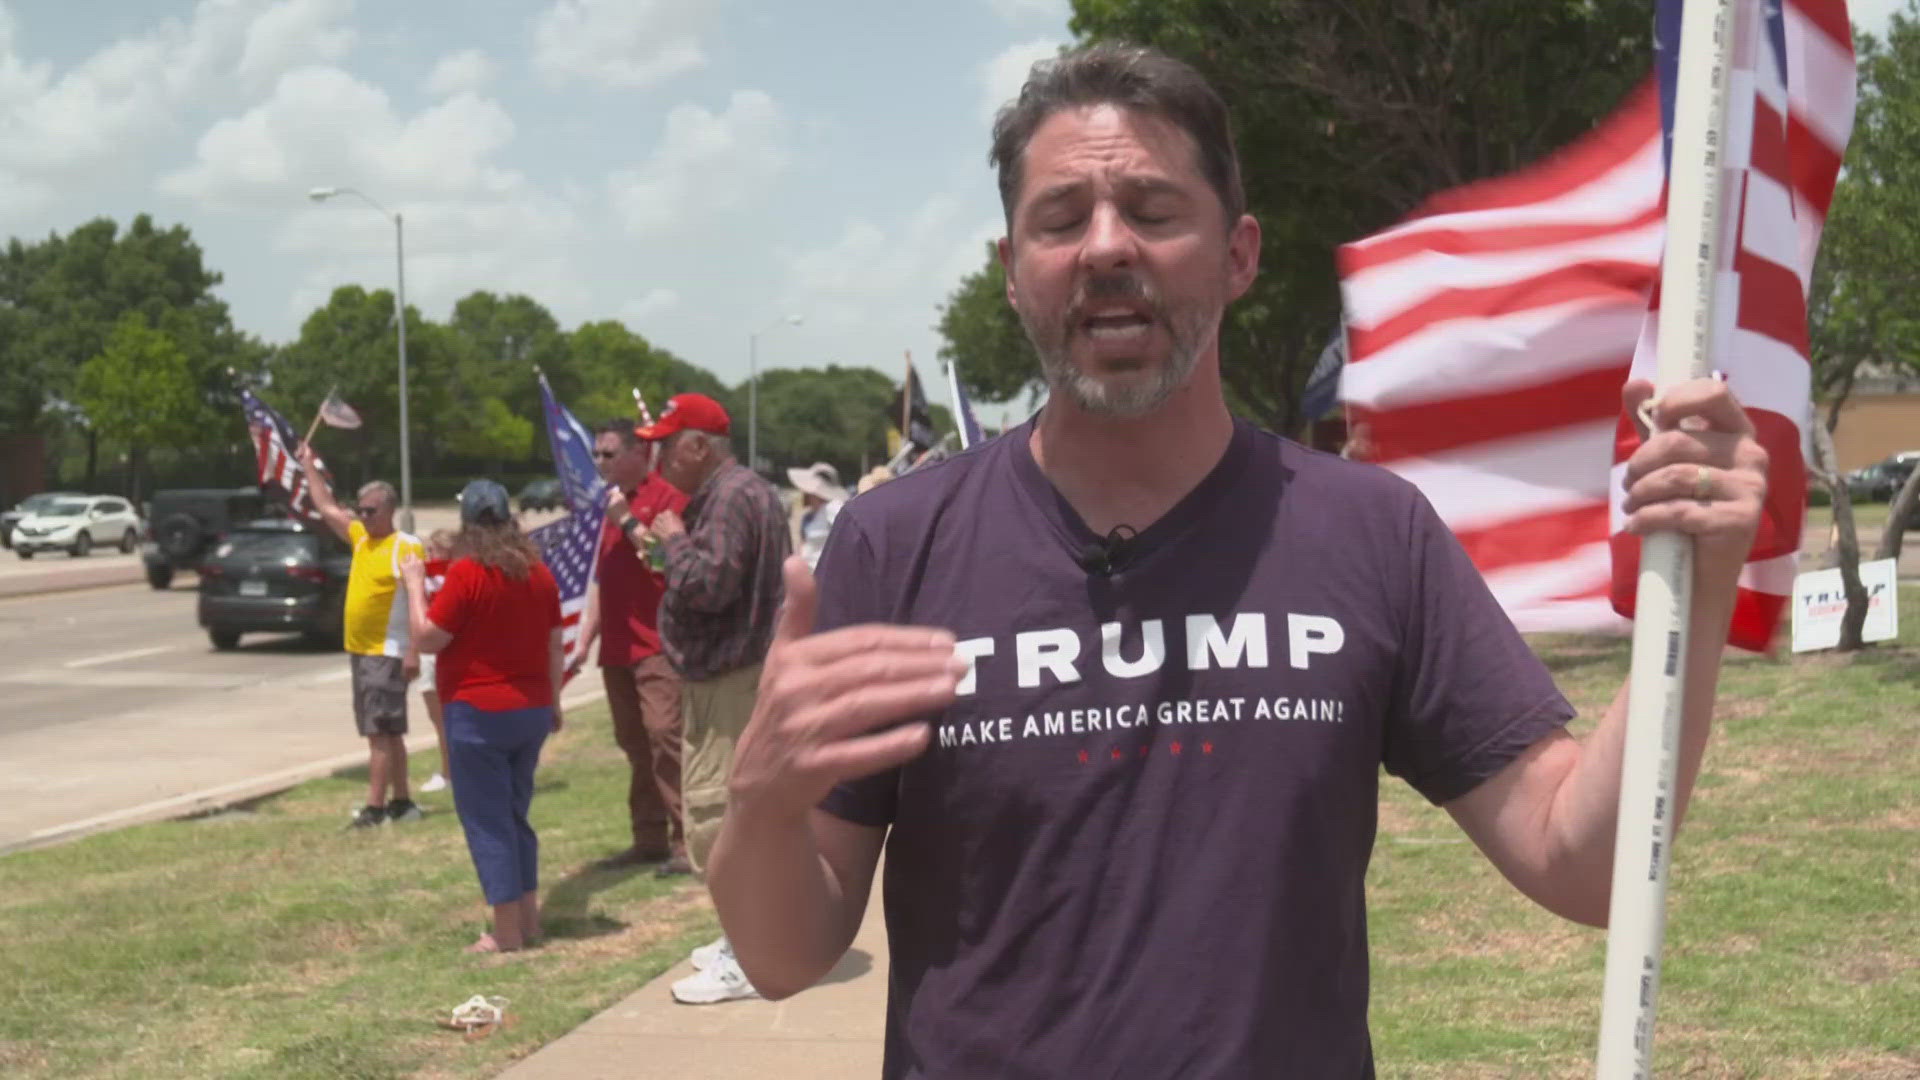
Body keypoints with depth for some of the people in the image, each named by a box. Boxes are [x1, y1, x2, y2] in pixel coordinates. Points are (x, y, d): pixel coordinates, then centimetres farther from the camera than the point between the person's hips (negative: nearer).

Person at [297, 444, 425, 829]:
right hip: (359, 650, 8)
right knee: (386, 732, 12)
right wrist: (309, 465, 29)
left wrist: (413, 652, -22)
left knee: (381, 732, -10)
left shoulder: (406, 547, -13)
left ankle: (375, 808, -10)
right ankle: (402, 801, 19)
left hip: (388, 653, -8)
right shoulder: (360, 538, 12)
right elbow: (327, 507, 27)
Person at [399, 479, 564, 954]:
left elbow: (427, 639, -11)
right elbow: (553, 644, 12)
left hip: (479, 712, -6)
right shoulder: (538, 571, 6)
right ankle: (529, 920, 20)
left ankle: (507, 932, 1)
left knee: (487, 820, 0)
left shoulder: (467, 573, -14)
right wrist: (553, 701, 21)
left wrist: (415, 585, -1)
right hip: (532, 709, 7)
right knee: (515, 815, 17)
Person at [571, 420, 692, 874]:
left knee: (665, 736, -12)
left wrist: (628, 521, -16)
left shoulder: (667, 496, -7)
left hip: (657, 645, -8)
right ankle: (649, 840, 15)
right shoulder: (611, 503, 19)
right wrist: (585, 640, 19)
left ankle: (685, 842, -10)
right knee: (635, 745, 9)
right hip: (617, 646, 8)